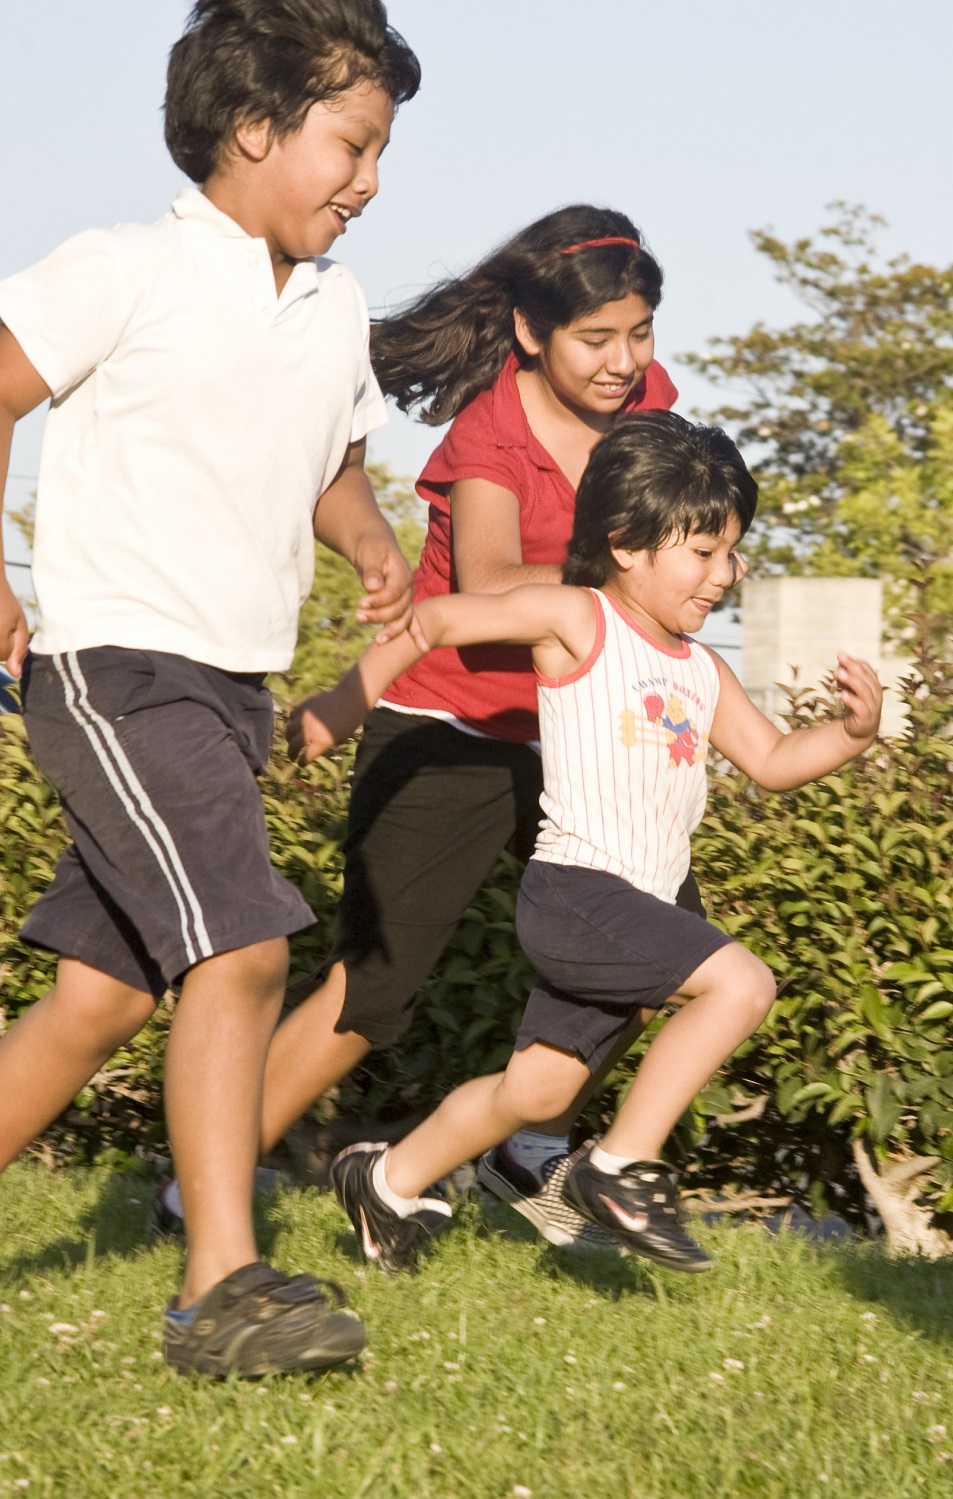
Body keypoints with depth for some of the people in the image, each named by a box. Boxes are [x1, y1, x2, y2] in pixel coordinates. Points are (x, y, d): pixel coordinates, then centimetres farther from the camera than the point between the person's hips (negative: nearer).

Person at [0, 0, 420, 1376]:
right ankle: (221, 1290, -21)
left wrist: (371, 545, 4)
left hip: (232, 692, 8)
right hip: (115, 664, -8)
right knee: (243, 948, -20)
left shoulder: (335, 313, 12)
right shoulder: (129, 276, -10)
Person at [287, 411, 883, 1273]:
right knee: (740, 983, -23)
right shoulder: (578, 621, -4)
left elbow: (771, 761, 21)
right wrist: (344, 704, 2)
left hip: (633, 912, 8)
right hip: (574, 888, -8)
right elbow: (436, 620, -2)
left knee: (538, 1089, 16)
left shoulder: (701, 673, 17)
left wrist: (853, 733, 2)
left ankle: (390, 1182, 35)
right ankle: (624, 1167, -14)